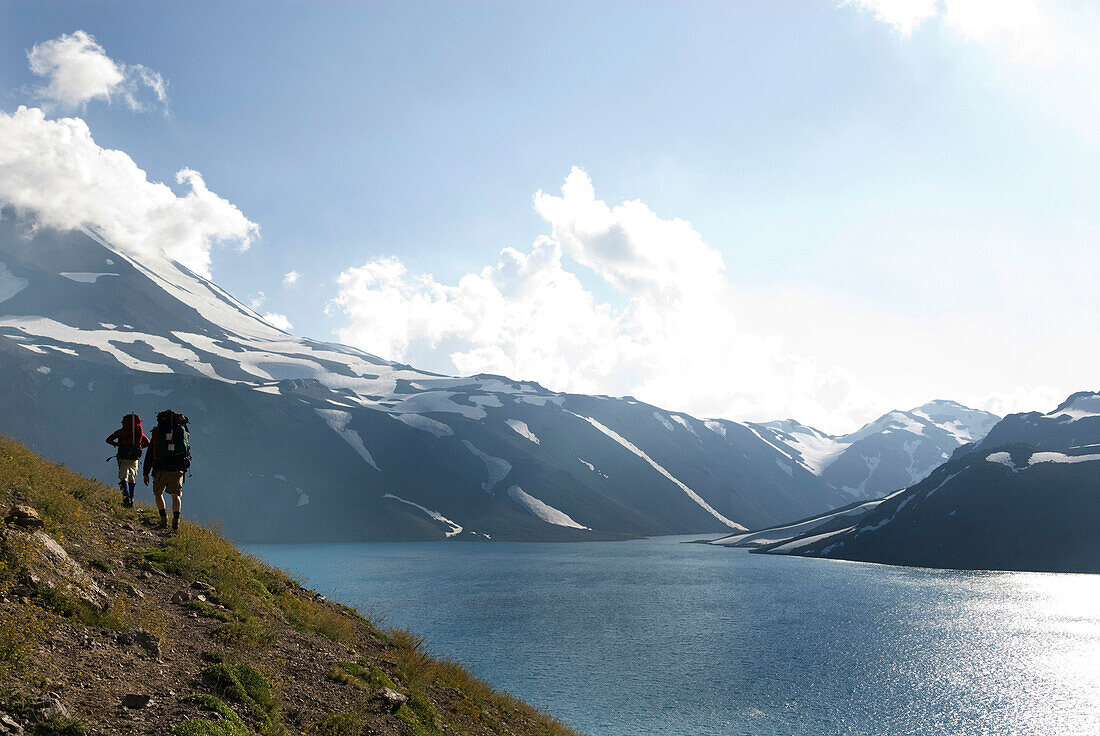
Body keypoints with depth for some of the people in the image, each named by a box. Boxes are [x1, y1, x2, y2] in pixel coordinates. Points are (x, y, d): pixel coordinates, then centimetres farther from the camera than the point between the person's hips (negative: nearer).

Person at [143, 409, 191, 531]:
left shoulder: (157, 432, 6)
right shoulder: (182, 430, 7)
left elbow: (149, 454, 8)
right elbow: (187, 450, 12)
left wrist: (146, 473, 12)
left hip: (161, 469, -1)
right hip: (178, 469, 1)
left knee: (158, 493, 18)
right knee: (176, 495, 10)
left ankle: (164, 519, 6)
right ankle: (176, 520, -7)